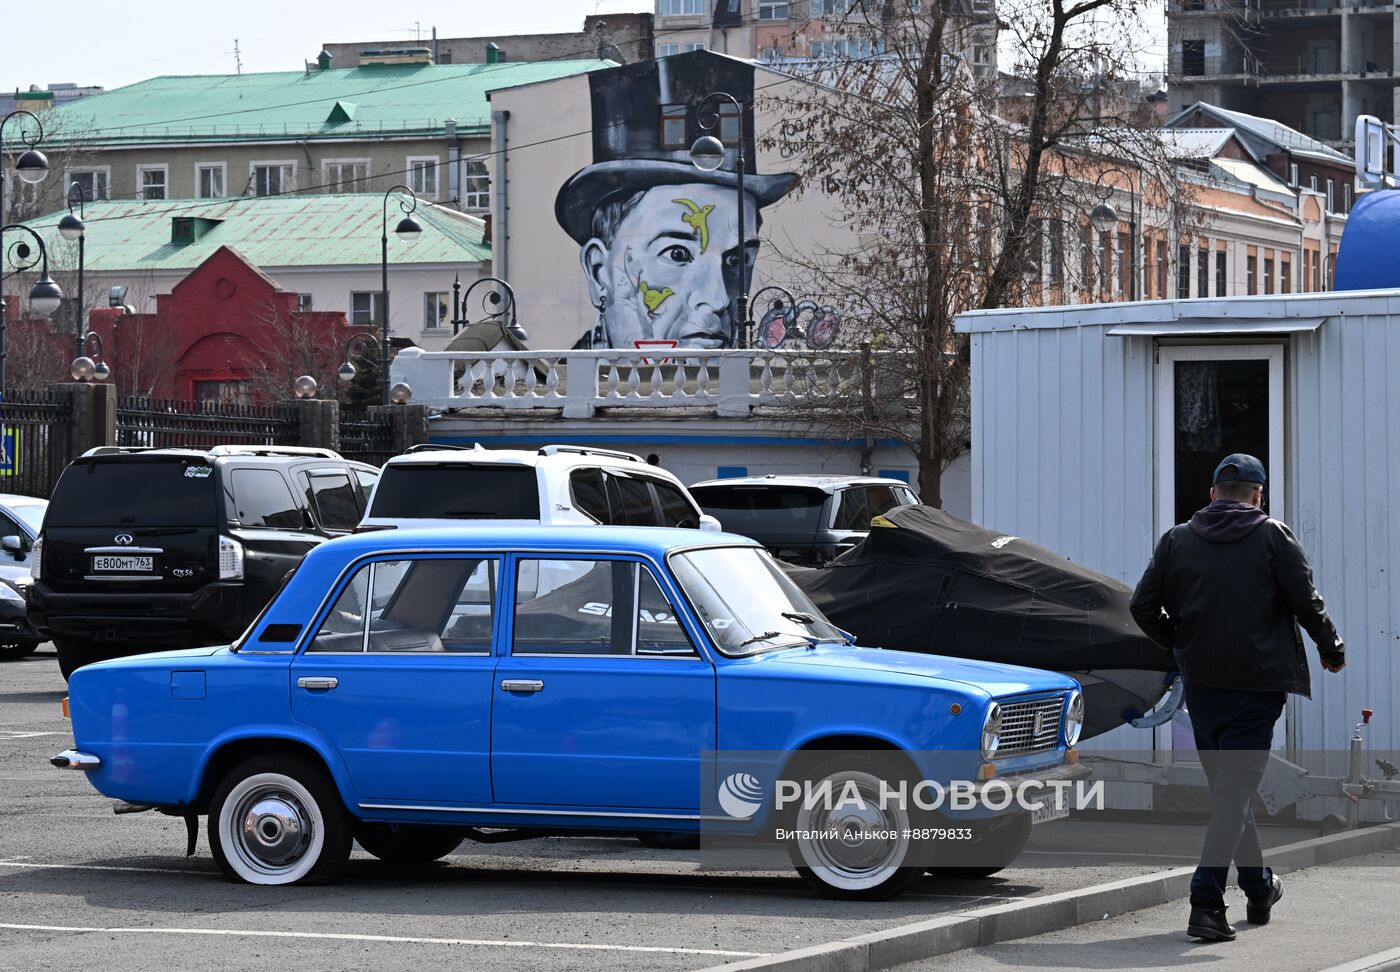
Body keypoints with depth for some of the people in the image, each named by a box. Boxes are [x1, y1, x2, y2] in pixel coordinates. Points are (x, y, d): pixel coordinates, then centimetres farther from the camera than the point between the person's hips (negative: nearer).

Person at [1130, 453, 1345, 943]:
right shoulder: (1273, 537, -4)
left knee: (1227, 784, 18)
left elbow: (1143, 605, 4)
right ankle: (1206, 903, -16)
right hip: (1256, 683, -4)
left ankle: (1259, 887, 32)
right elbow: (1307, 604, -5)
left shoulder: (1178, 539, 5)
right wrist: (1332, 650, 12)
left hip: (1201, 682, 4)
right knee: (1236, 789, -5)